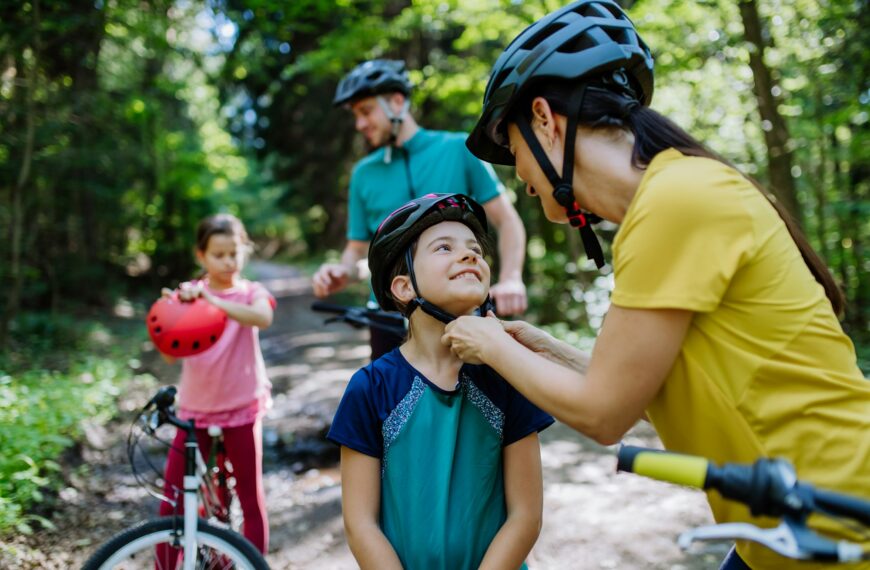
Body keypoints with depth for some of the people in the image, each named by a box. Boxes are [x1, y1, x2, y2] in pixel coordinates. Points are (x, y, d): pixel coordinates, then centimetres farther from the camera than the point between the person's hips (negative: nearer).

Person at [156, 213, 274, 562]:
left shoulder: (250, 293, -2)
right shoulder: (185, 294, 1)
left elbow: (263, 317, -28)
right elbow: (170, 355, -8)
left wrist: (213, 301, -38)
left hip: (242, 408, -1)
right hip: (196, 410, 1)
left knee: (251, 498, 9)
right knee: (172, 500, 1)